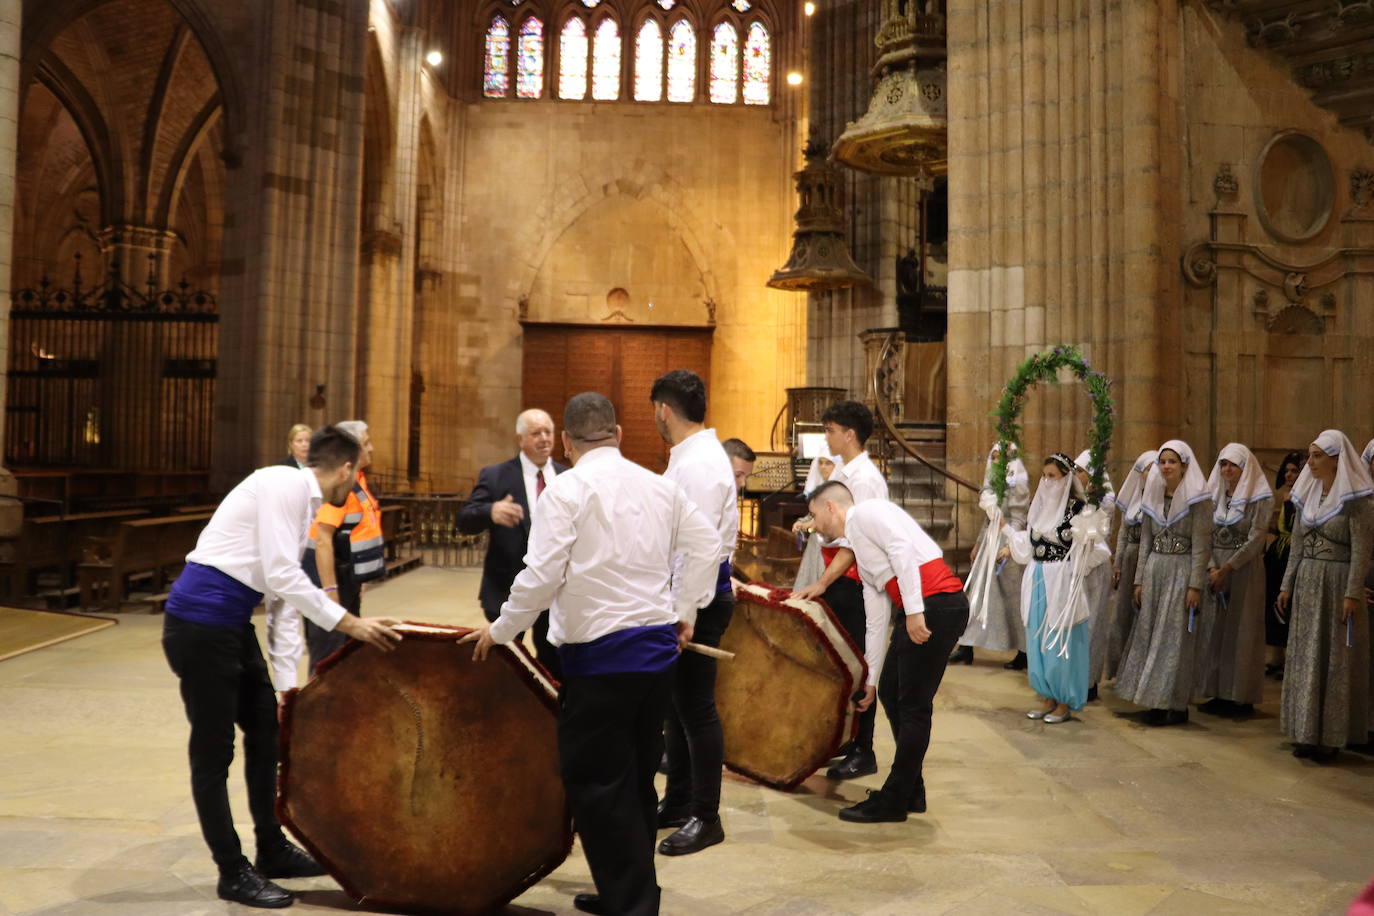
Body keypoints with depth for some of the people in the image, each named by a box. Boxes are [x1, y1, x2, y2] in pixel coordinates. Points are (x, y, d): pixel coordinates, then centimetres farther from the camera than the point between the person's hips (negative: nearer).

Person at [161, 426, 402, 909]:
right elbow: (281, 578, -23)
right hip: (201, 621, -10)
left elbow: (284, 590, 17)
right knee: (213, 751, 2)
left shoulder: (300, 499, 14)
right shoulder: (284, 485, -15)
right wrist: (351, 624, -20)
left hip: (231, 623, 10)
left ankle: (271, 851, 30)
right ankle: (233, 873, 14)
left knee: (265, 730, 16)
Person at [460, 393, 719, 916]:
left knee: (596, 783, 3)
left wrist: (500, 631, -2)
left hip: (600, 653, -7)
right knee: (636, 778, 18)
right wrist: (684, 608, 18)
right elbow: (706, 543, 10)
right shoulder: (660, 485, 8)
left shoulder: (567, 489, -9)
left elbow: (543, 574, -15)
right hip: (660, 643, 7)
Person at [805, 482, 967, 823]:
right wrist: (871, 678, 28)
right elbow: (876, 620, 26)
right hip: (916, 612, 10)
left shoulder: (866, 512, 0)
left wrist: (914, 610, -24)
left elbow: (902, 548, -18)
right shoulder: (861, 552, 25)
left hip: (937, 604, -10)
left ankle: (893, 801, 6)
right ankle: (911, 791, 25)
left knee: (914, 705, -2)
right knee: (890, 692, 14)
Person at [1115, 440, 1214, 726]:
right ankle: (1157, 701, 16)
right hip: (1154, 569, 6)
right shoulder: (1153, 496, 10)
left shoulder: (1197, 498, -6)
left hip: (1182, 571, -6)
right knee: (1150, 635, 7)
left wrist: (1195, 585, -15)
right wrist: (1139, 580, 9)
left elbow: (1201, 544, -10)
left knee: (1175, 637, -2)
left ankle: (1176, 705, 8)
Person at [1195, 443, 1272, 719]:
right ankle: (1219, 694, 13)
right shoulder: (1214, 497, 10)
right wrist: (1212, 569, -10)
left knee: (1240, 631, -1)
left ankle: (1242, 698, 6)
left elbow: (1255, 540, -11)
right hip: (1215, 570, 5)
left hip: (1244, 570, -5)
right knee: (1214, 631, 5)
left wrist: (1227, 568, -17)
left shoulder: (1259, 499, -4)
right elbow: (1206, 536, 5)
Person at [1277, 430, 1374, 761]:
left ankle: (1330, 736, 9)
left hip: (1337, 583, -6)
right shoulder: (1307, 496, 9)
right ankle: (1306, 731, 17)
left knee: (1335, 658, 0)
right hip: (1306, 584, 6)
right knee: (1304, 656, 8)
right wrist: (1287, 585, 10)